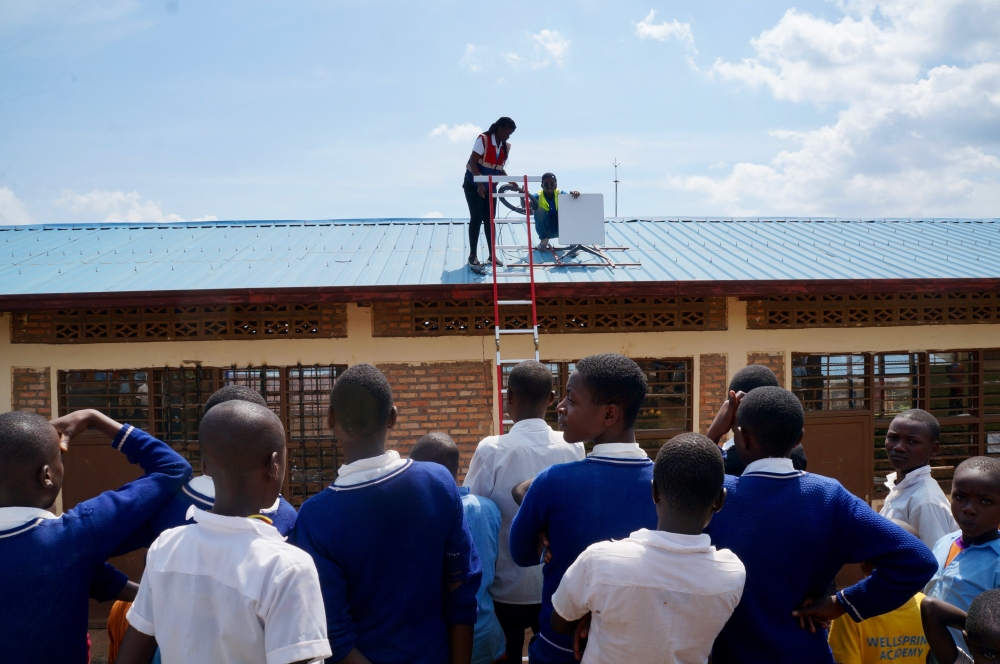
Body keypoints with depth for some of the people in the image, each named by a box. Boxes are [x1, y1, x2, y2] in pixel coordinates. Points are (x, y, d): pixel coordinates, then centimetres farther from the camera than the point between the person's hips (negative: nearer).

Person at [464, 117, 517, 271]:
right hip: (473, 185, -6)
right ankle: (472, 256, -6)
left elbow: (500, 169, 10)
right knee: (476, 218, -10)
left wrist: (513, 184, -2)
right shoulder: (483, 139, -17)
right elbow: (473, 163, -20)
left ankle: (492, 255, 12)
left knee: (489, 220, 6)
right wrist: (480, 184, -30)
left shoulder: (505, 147, 2)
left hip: (490, 187, 6)